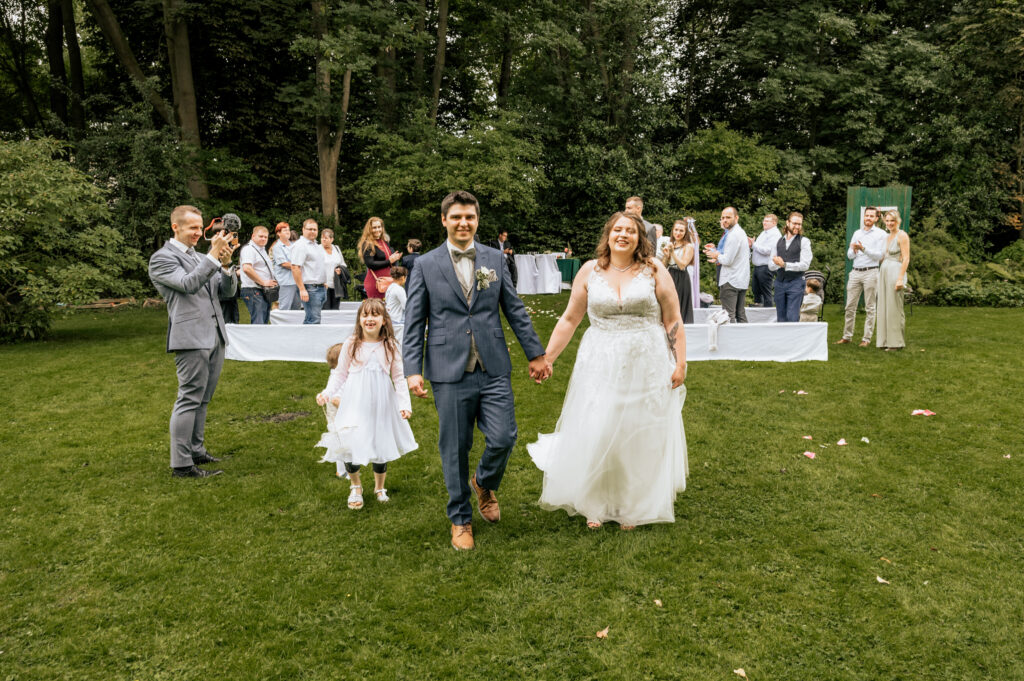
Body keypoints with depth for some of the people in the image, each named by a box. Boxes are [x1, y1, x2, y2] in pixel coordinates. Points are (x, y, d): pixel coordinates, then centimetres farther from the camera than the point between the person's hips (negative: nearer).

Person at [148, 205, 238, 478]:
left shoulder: (201, 258, 18)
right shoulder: (162, 258, -4)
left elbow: (227, 290, 13)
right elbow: (188, 284, -19)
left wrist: (226, 265, -5)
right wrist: (213, 256, -20)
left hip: (214, 336, 8)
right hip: (191, 337, -8)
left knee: (202, 399, 14)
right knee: (189, 400, -6)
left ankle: (196, 451, 26)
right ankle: (181, 464, 0)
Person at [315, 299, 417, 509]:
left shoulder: (391, 347, 0)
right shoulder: (351, 345, -1)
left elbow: (399, 378, 4)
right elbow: (340, 374, 6)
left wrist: (405, 404, -4)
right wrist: (327, 393, -7)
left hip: (381, 404, 1)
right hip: (355, 404, -1)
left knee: (381, 444, 7)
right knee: (350, 446, -3)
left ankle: (379, 487, 33)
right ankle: (355, 486, 26)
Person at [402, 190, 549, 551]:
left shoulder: (495, 258, 8)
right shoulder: (425, 265, 2)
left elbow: (515, 310, 12)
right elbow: (414, 322, 2)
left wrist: (535, 353, 12)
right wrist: (413, 369, -6)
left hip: (494, 369, 2)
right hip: (450, 373, -2)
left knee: (503, 438, -3)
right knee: (455, 449, 5)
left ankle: (485, 484, 32)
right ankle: (460, 520, 25)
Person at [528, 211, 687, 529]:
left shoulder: (654, 270, 0)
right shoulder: (590, 271, 3)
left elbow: (673, 321, 0)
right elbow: (569, 319, 6)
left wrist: (680, 363, -6)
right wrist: (546, 358, 3)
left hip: (646, 368, 0)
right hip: (601, 367, 1)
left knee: (640, 438, 7)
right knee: (596, 435, 2)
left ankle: (632, 508, 25)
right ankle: (595, 505, 22)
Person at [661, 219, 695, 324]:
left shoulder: (688, 247, -3)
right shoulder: (669, 245, 13)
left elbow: (682, 265, -12)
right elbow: (663, 266, 12)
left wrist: (673, 252, -15)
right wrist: (665, 255, -6)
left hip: (681, 280, -5)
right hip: (669, 278, 5)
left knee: (679, 309, -4)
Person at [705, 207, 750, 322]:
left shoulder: (733, 235, -15)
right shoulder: (741, 232, 18)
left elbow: (728, 260, -18)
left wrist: (717, 256, 0)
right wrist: (719, 259, 15)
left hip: (730, 281, -10)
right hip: (742, 280, 10)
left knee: (729, 316, -10)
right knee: (741, 315, 12)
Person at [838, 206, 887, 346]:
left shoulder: (880, 234, 2)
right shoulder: (857, 233, 16)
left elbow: (879, 255, -7)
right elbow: (849, 256, 14)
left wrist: (863, 249, -17)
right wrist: (853, 250, -8)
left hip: (870, 272, -4)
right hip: (855, 272, 5)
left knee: (869, 307, 0)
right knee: (850, 306, 4)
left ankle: (867, 338, 3)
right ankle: (847, 336, 10)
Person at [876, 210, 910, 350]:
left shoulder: (902, 236, -8)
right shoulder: (887, 236, 16)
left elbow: (906, 259, -14)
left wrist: (900, 278, -20)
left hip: (895, 273, -8)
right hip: (884, 272, 8)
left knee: (894, 308, -5)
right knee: (884, 307, 9)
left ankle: (897, 342, 1)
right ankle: (885, 340, 15)